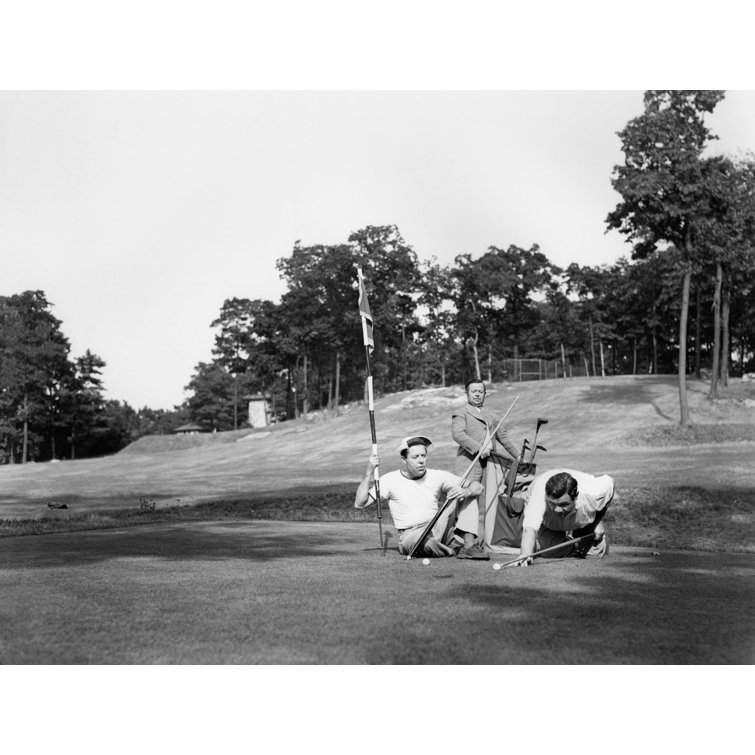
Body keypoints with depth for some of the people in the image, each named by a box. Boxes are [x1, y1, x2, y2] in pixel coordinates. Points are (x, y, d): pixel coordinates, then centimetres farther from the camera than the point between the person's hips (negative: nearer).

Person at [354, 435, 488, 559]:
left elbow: (478, 487, 3)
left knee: (466, 494, -8)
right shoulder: (390, 480, -1)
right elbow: (359, 504, -8)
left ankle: (468, 546, -20)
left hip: (439, 530, 4)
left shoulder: (437, 476, 5)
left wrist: (466, 491, -21)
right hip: (411, 535, -4)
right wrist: (369, 472, -16)